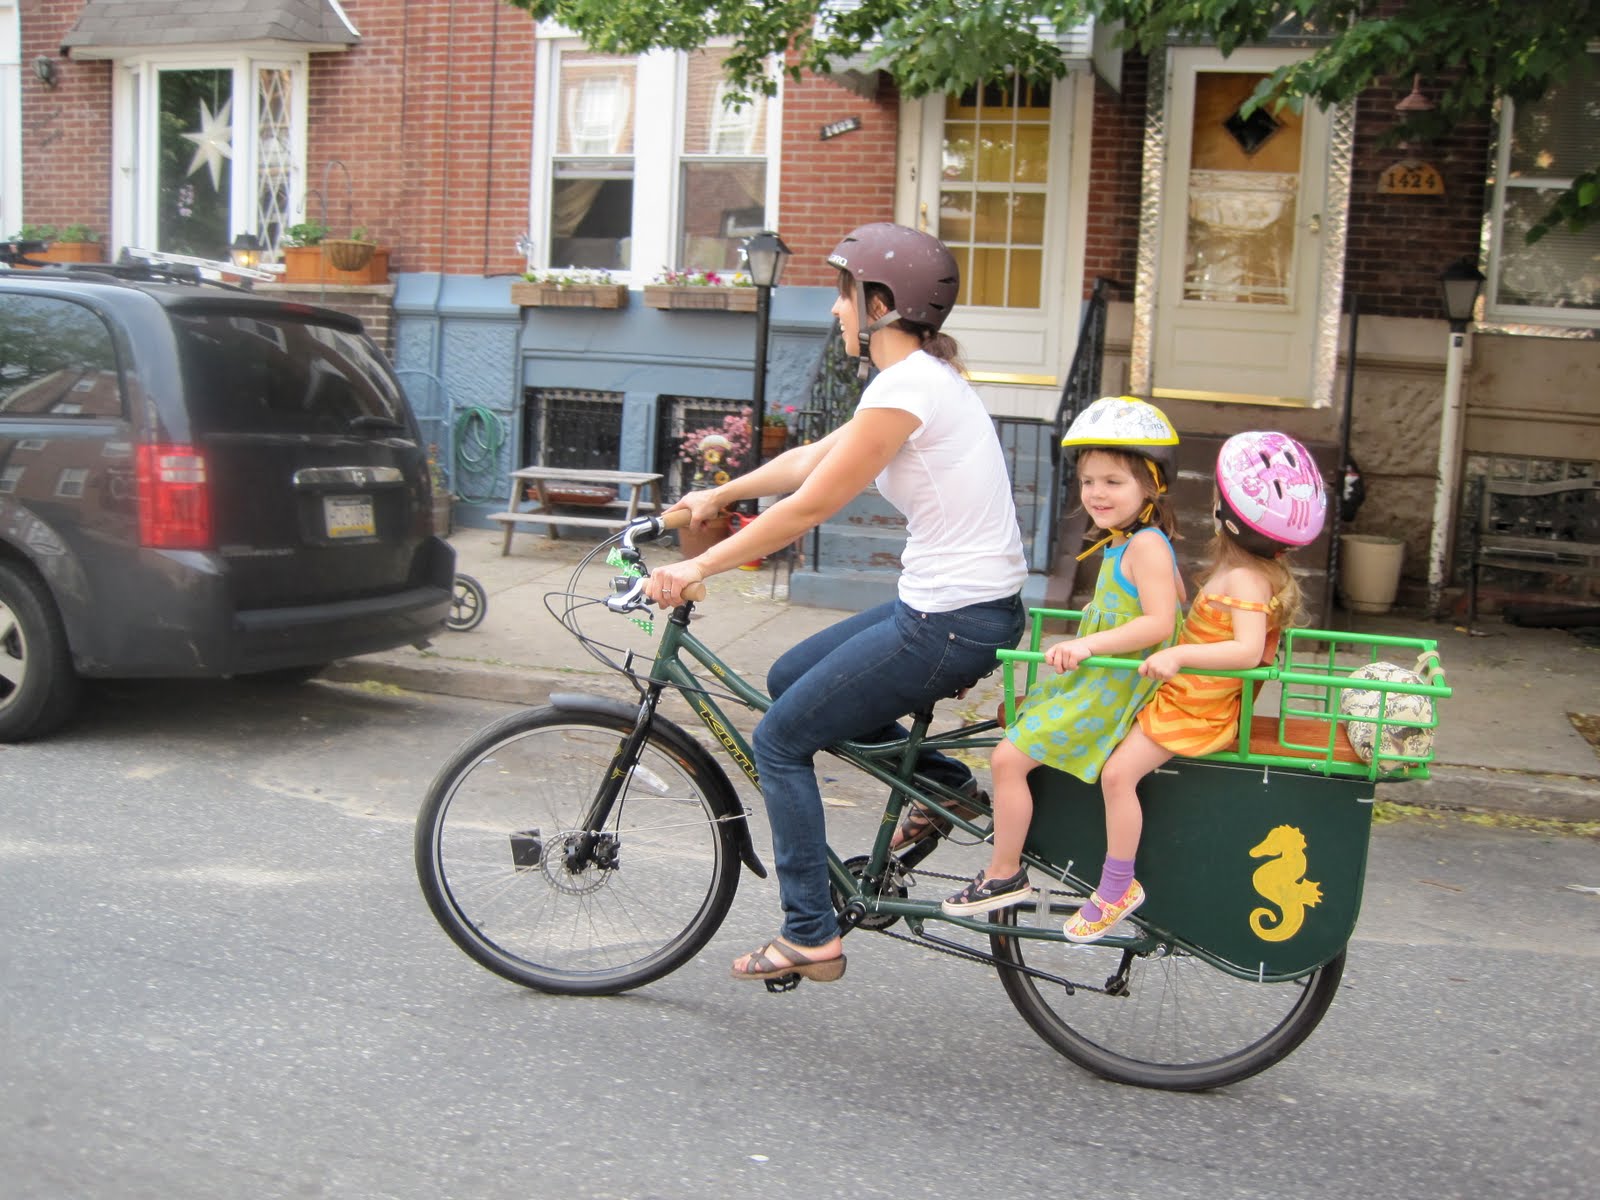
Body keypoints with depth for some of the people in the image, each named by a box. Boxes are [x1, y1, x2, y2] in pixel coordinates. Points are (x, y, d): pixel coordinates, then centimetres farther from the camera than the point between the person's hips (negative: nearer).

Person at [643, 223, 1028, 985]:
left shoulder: (905, 387, -18)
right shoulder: (925, 375, 12)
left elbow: (809, 506, -17)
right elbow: (810, 459, 21)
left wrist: (697, 567, -8)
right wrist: (720, 494, 27)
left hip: (950, 623, -9)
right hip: (965, 606, 9)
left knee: (779, 740, 2)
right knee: (789, 678, 21)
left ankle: (810, 938, 10)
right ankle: (939, 781, 23)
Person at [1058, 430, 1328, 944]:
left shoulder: (1243, 578, -23)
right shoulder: (1260, 568, 7)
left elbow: (1248, 649, -35)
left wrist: (1178, 655, -42)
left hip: (1195, 709, -11)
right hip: (1186, 695, 11)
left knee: (1119, 772, -18)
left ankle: (1117, 888, -8)